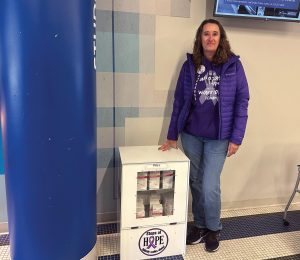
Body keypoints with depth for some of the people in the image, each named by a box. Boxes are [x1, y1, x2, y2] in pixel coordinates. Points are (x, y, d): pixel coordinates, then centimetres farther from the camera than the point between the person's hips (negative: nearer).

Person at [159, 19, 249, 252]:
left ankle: (214, 229, 26)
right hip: (191, 135, 3)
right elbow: (179, 101, 4)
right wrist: (172, 136, 4)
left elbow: (242, 102, -3)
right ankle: (200, 226, 34)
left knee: (210, 187, -2)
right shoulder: (189, 65, 3)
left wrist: (236, 138, -8)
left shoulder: (233, 64, -2)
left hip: (218, 137, -2)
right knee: (195, 183, 12)